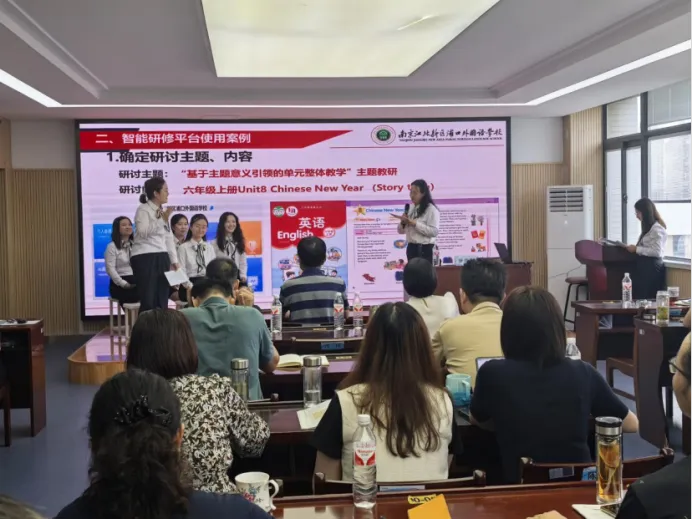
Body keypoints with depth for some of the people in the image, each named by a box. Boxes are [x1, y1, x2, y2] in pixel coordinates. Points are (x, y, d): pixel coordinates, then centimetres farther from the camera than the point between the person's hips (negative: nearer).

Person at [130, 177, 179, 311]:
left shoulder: (163, 211, 16)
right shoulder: (143, 210, -5)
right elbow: (143, 232, -21)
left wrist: (174, 260, 14)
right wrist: (162, 219, -20)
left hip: (161, 258, 7)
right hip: (145, 258, -7)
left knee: (162, 301, 6)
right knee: (148, 301, -8)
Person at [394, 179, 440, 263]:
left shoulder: (431, 209, -7)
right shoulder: (410, 208, 11)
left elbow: (434, 231, -17)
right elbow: (401, 230, 16)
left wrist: (414, 223, -20)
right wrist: (403, 222, -6)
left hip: (424, 249, -7)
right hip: (411, 248, 7)